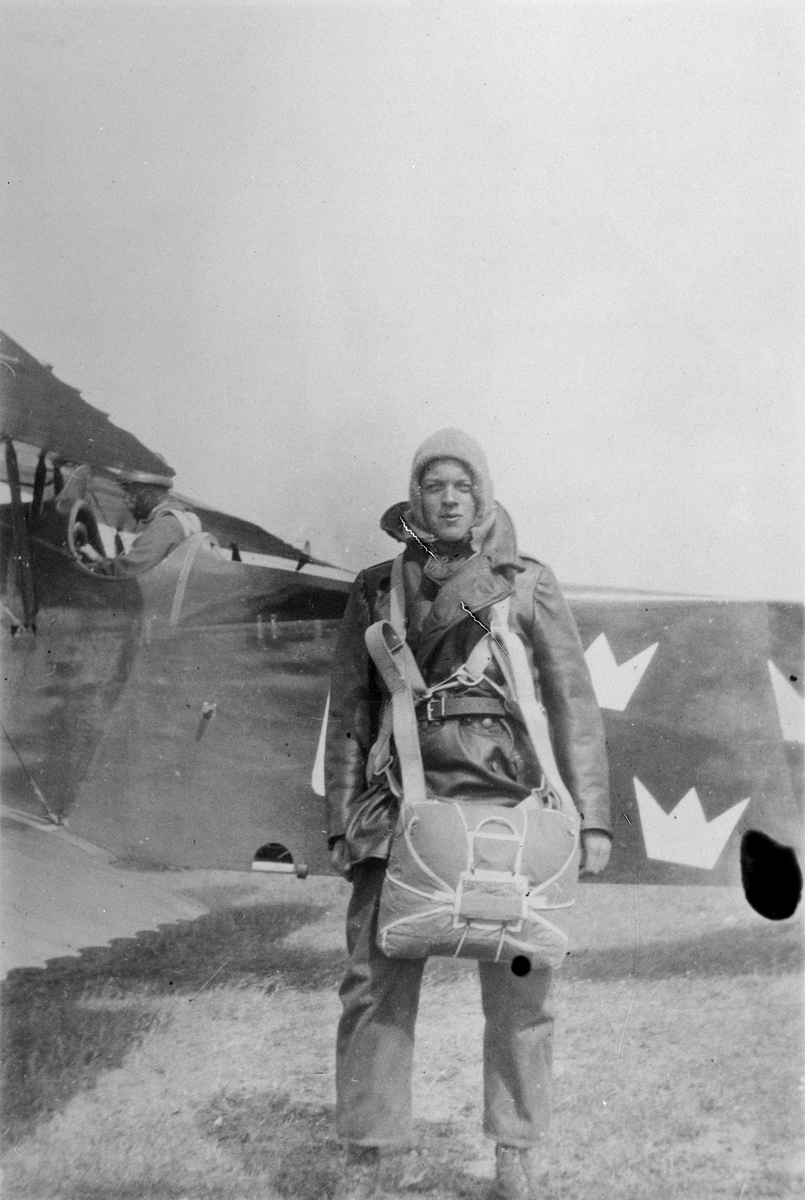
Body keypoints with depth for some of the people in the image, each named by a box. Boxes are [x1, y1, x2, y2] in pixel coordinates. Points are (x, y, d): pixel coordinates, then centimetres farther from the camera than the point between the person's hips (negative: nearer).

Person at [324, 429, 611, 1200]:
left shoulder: (528, 585, 8)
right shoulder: (377, 591, 11)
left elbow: (573, 703, 5)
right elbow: (349, 711, 11)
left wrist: (591, 816, -2)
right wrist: (340, 818, 5)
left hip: (506, 800, -1)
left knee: (518, 988, 3)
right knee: (375, 980, -1)